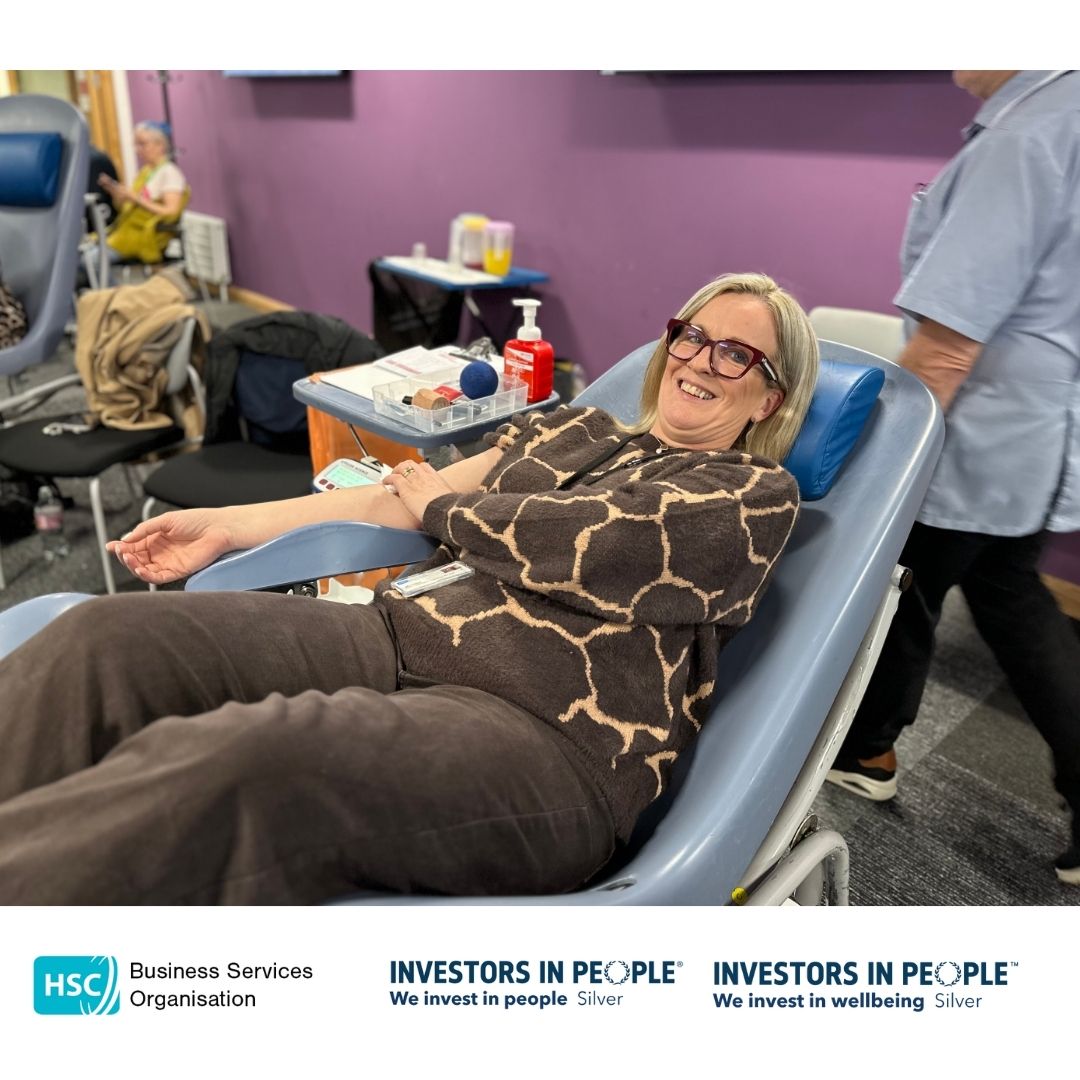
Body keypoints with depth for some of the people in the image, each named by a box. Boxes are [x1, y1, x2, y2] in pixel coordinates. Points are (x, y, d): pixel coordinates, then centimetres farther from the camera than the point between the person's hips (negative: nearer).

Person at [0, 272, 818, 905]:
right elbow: (404, 501, 16)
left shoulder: (758, 496, 6)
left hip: (551, 739, -5)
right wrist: (227, 525, 13)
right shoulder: (573, 431, 22)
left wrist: (441, 506, 10)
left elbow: (572, 545, -7)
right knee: (109, 639, -13)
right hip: (405, 638, 6)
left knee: (238, 762, -34)